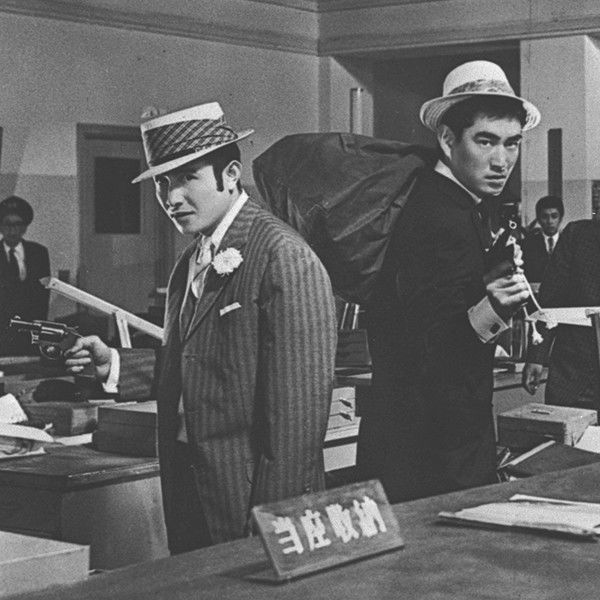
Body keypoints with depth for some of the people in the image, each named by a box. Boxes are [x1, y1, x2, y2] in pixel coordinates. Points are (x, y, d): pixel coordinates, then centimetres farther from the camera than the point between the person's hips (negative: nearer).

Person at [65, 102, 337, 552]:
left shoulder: (283, 255, -15)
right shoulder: (190, 263, 13)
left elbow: (300, 401, -19)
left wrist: (276, 519, -20)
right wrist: (114, 364, 3)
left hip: (251, 496, -8)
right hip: (189, 492, 8)